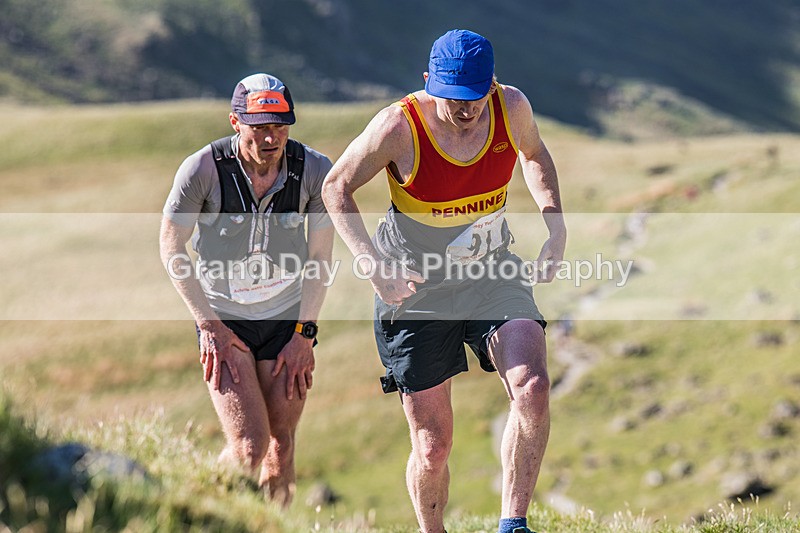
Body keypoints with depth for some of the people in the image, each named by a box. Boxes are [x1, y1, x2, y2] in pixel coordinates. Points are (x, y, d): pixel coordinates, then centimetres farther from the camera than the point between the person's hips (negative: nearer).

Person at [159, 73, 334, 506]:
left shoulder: (315, 171, -14)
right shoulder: (202, 170, -20)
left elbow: (319, 258, -1)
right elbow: (172, 248, -7)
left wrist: (304, 334, -3)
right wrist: (209, 325, -8)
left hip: (288, 317, 2)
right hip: (223, 320, -2)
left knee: (281, 444, 3)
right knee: (249, 446, -12)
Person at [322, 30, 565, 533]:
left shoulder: (513, 108, -12)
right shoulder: (400, 125, -21)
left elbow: (534, 155, 13)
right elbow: (337, 187, -7)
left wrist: (557, 227, -1)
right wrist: (373, 262, -20)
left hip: (493, 274, 3)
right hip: (415, 285, -2)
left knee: (533, 388, -25)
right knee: (432, 445, 1)